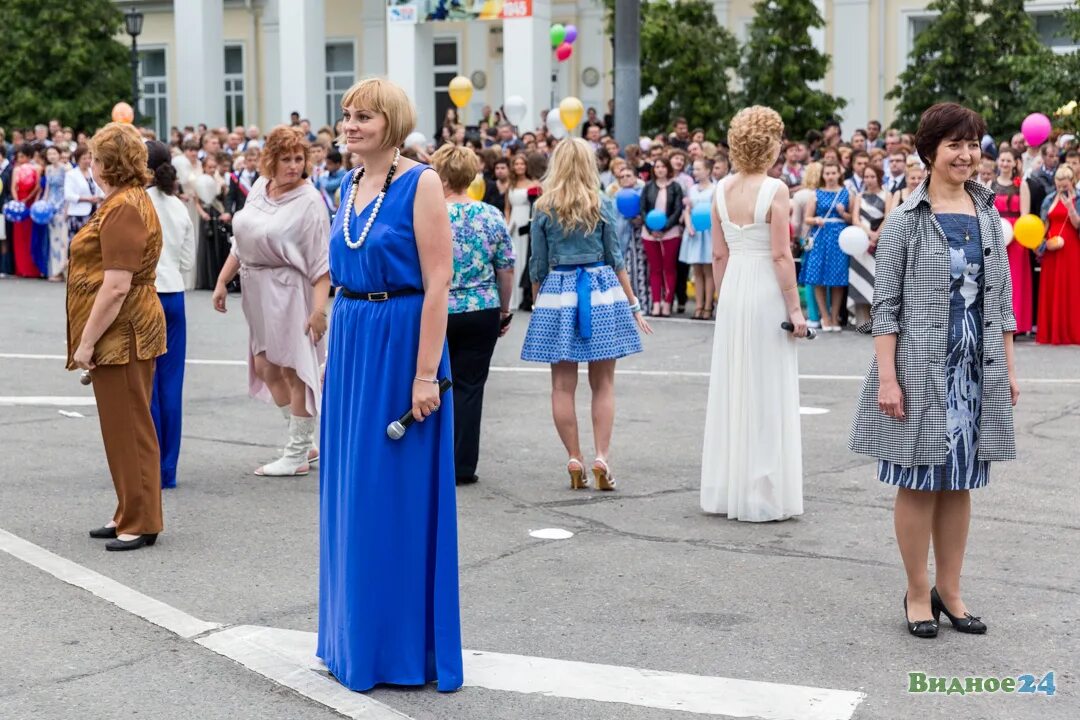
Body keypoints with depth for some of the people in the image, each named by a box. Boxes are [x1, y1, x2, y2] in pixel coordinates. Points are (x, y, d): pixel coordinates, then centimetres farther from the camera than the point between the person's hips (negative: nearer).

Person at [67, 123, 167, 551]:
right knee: (125, 428, 16)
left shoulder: (123, 210, -18)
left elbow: (116, 287, -24)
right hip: (122, 334, 11)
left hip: (121, 334, -11)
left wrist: (87, 342, -19)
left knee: (129, 429, -3)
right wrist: (89, 339, 21)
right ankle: (130, 515, 24)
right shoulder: (131, 201, 16)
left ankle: (140, 523, 4)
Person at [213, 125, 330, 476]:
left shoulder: (309, 201, -13)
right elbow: (242, 241, 16)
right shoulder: (259, 188, 7)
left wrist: (319, 308, -26)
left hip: (289, 289, -8)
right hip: (257, 290, 8)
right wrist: (222, 281, 11)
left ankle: (297, 455, 9)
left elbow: (321, 261, -19)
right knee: (265, 367, 12)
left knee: (293, 368, -1)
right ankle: (305, 443, 25)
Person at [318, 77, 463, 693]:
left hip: (401, 343, -8)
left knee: (400, 495, -1)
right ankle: (359, 639, 25)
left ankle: (406, 646, 12)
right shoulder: (350, 187, 11)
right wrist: (335, 353, 14)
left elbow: (438, 284, -16)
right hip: (351, 343, 8)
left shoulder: (420, 183, -11)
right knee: (352, 495, 12)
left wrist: (425, 375, -20)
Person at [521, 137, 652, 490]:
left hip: (557, 295, 0)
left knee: (563, 385, 6)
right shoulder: (600, 205, 1)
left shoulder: (544, 208, 1)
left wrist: (537, 303, 15)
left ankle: (574, 461, 6)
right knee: (603, 384, 6)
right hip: (602, 293, 0)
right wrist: (633, 304, 10)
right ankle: (601, 458, -1)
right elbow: (615, 259, 4)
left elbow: (538, 266, 3)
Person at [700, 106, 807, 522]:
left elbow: (718, 254, 8)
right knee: (768, 394, 1)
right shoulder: (775, 190, -12)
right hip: (766, 290, -6)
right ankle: (763, 494, 5)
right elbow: (781, 255, -15)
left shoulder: (722, 189, 4)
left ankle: (726, 490, 21)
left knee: (731, 389, 13)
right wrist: (795, 308, -10)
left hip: (732, 289, 6)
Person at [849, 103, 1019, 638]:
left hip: (976, 370, 5)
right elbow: (885, 305, -8)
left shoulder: (989, 217, 9)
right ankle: (917, 594, 15)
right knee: (919, 482, 2)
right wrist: (887, 377, -14)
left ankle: (949, 591, 22)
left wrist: (1009, 368, 9)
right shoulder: (905, 221, -5)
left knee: (958, 483, 11)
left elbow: (1002, 298, 13)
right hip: (921, 370, -4)